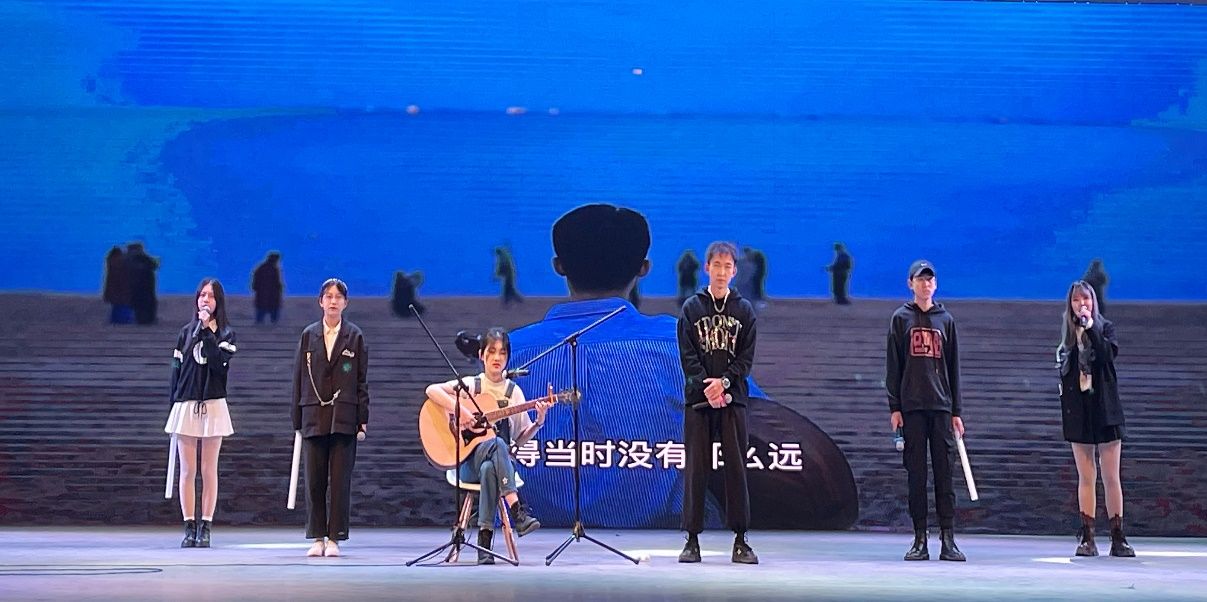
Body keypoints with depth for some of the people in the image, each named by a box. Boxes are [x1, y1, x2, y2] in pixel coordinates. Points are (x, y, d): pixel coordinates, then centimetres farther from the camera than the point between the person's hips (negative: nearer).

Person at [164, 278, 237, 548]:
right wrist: (175, 402, 4)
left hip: (213, 405, -2)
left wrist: (207, 331, -12)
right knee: (187, 471, 1)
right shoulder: (186, 332, 11)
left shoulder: (226, 334, 4)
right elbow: (176, 369, 10)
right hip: (186, 405, 2)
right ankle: (189, 528, 3)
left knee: (209, 471, 1)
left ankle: (205, 528, 3)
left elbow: (219, 362, -14)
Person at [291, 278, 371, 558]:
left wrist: (363, 419, -2)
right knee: (315, 480, 2)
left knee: (340, 481, -2)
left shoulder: (354, 336, 5)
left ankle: (335, 538, 3)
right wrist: (297, 418, 6)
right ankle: (317, 537, 9)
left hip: (344, 417, -2)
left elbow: (362, 380, 4)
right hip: (314, 417, 2)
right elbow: (299, 377, 10)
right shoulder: (309, 335, 10)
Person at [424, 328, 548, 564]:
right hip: (469, 462, -1)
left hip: (502, 462, 1)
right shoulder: (470, 385, 6)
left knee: (489, 468, -38)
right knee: (497, 443, -37)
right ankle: (518, 513, -44)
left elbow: (520, 439, 11)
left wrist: (538, 422, -7)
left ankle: (485, 542, -41)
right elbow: (432, 390, -9)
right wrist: (459, 410, -21)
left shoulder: (513, 391, 11)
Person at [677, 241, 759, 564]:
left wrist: (724, 382, -13)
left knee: (736, 468, 0)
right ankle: (692, 539, 4)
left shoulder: (744, 310, 9)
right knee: (695, 469, 0)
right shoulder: (692, 308, 7)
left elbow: (746, 358, 2)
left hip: (733, 398, 1)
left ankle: (740, 540, 3)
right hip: (698, 398, 0)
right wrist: (707, 386, -13)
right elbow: (687, 355, 0)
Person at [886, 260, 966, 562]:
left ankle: (948, 540, -1)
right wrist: (894, 407, -3)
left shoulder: (945, 319, 12)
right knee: (916, 474, 0)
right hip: (912, 407, -1)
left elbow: (953, 367, 12)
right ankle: (920, 540, 4)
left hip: (941, 407, 1)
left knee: (944, 474, -1)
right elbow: (893, 365, 4)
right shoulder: (901, 318, 7)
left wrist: (956, 411, 7)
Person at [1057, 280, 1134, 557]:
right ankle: (1087, 538, 3)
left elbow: (1109, 354, -17)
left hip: (1106, 409, -2)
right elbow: (1063, 371, 13)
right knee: (1086, 477, 2)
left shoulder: (1105, 328, 2)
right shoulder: (1068, 334, 10)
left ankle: (1118, 538, 1)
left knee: (1111, 477, -2)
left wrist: (1090, 328, -18)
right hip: (1078, 412, 2)